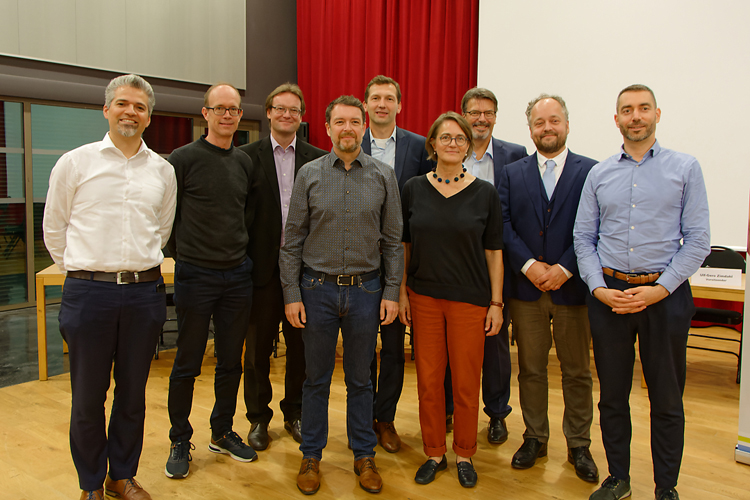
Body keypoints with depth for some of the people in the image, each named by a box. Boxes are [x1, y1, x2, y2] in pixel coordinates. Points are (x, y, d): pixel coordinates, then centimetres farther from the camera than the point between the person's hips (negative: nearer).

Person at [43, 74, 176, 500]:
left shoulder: (163, 171, 8)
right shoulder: (75, 163, 1)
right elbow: (54, 230, 8)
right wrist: (82, 273, 11)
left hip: (145, 293, 2)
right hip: (89, 293, -2)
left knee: (133, 394, 13)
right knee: (88, 397, 8)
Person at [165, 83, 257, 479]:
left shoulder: (245, 162, 10)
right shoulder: (184, 158, -6)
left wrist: (240, 252, 10)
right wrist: (183, 253, 1)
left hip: (238, 275, 5)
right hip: (195, 275, -4)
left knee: (231, 361, 13)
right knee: (187, 364, 6)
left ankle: (223, 432, 30)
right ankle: (180, 442, 22)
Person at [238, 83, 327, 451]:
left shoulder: (317, 159, 5)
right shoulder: (247, 156, 2)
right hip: (263, 265, -1)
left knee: (300, 345, 12)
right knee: (258, 347, 10)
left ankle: (295, 414, 30)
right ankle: (258, 418, 27)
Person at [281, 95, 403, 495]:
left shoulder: (383, 176, 2)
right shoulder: (309, 174, 1)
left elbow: (393, 240, 4)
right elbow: (292, 239, 1)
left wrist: (392, 292, -1)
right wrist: (291, 293, -3)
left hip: (365, 289, 0)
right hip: (317, 288, 0)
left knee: (360, 379, 12)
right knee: (317, 378, 10)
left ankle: (364, 455, 28)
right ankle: (311, 456, 27)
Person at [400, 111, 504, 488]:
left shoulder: (485, 194, -3)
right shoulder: (413, 189, 1)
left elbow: (494, 252, 0)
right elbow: (404, 245, 7)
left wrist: (496, 303, -2)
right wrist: (402, 293, 3)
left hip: (469, 301, -1)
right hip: (424, 298, 2)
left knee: (465, 384, 7)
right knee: (428, 380, 8)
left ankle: (464, 454, 28)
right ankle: (434, 453, 27)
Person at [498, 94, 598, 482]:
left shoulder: (591, 171, 1)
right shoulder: (512, 173, 7)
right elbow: (504, 226, -1)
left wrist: (565, 268, -16)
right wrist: (529, 265, -13)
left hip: (572, 287, -1)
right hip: (526, 289, 2)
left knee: (577, 372, 10)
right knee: (530, 368, 12)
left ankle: (579, 445, 26)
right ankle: (535, 438, 28)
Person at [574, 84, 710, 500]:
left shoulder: (685, 168, 1)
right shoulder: (598, 174, 8)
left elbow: (698, 240, -3)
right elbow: (583, 237, 7)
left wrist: (659, 289, -13)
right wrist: (598, 288, -6)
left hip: (665, 294, -2)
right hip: (609, 294, 2)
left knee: (667, 399, 8)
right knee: (612, 395, 11)